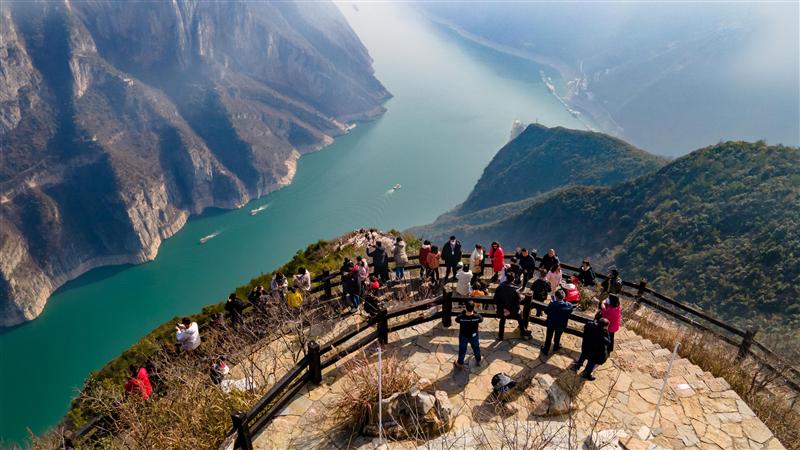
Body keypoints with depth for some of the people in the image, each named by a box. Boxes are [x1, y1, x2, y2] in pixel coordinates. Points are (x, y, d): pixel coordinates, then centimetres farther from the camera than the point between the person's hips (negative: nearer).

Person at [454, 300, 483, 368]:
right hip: (474, 336, 1)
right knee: (476, 348, 28)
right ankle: (478, 361, 50)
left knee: (462, 349, 23)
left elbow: (457, 320, -11)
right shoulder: (477, 317, -31)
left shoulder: (460, 317, -34)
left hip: (463, 336, -1)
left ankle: (460, 363, 41)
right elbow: (481, 319, -7)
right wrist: (474, 311, -5)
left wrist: (463, 311, -13)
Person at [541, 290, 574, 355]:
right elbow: (570, 312, -4)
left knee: (549, 337, 21)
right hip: (561, 325, 2)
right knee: (557, 337, 30)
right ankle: (556, 347, 55)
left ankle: (546, 350, 38)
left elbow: (546, 312, -17)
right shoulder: (569, 305, -26)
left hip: (551, 323, -2)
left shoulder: (552, 304, -34)